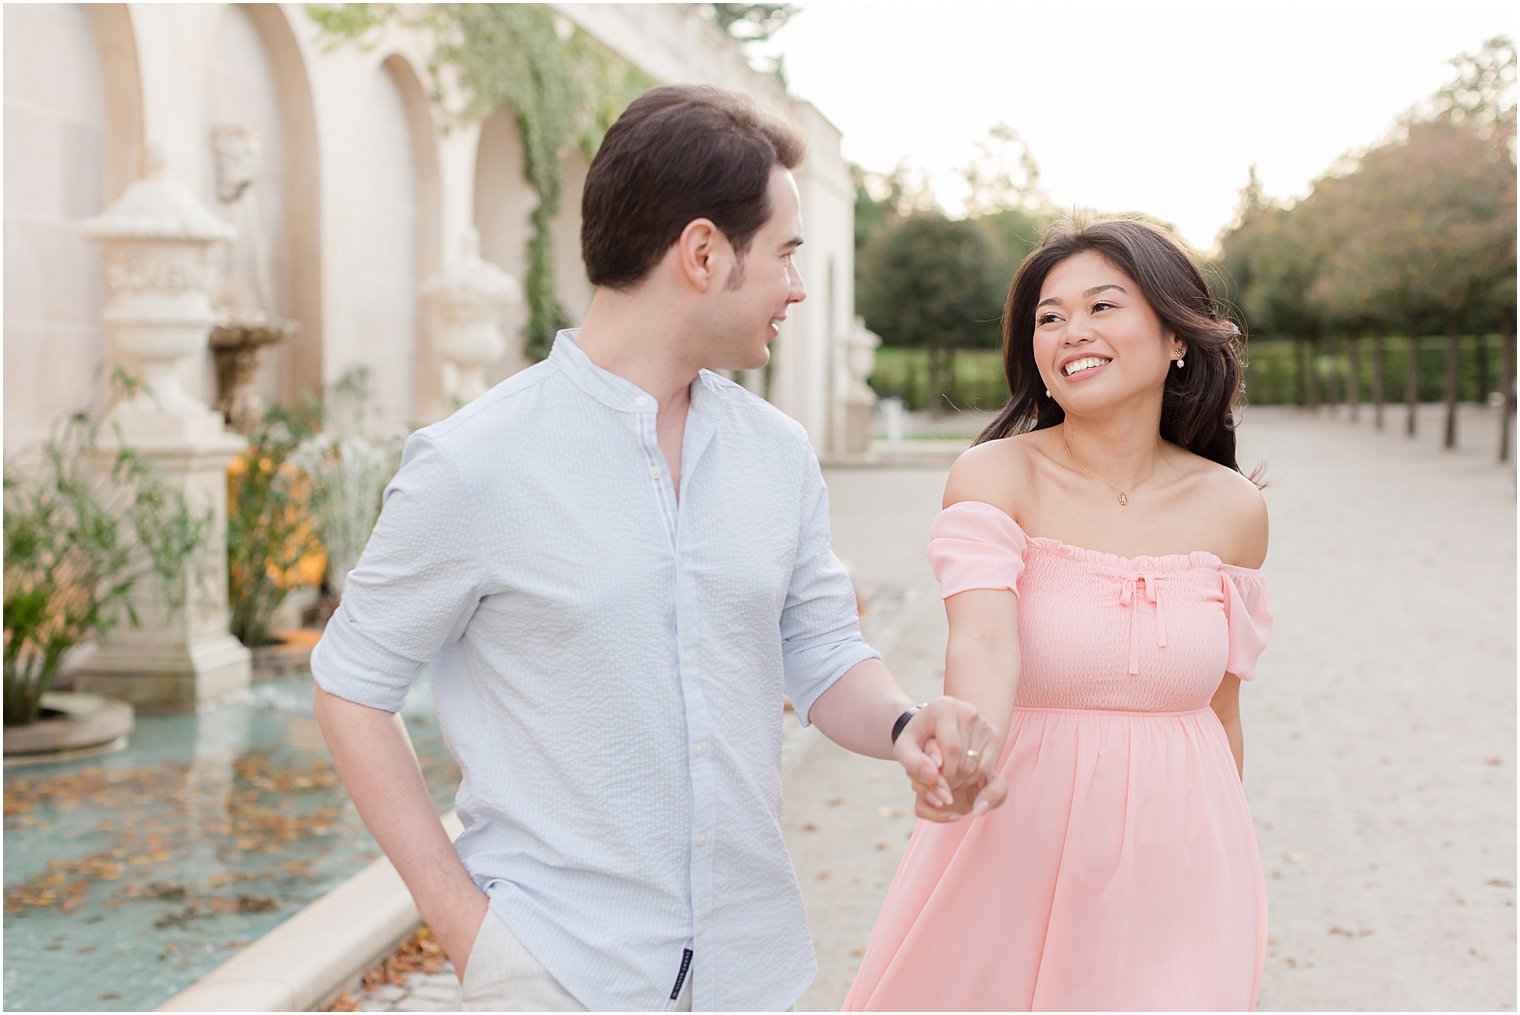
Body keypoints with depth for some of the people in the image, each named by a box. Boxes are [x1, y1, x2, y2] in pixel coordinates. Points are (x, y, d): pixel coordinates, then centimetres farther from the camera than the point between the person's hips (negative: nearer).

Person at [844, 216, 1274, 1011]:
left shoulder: (1233, 508, 0)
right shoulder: (994, 476, -9)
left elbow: (1219, 709, 9)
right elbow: (984, 642, -26)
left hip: (1172, 862, 2)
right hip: (1018, 855, -2)